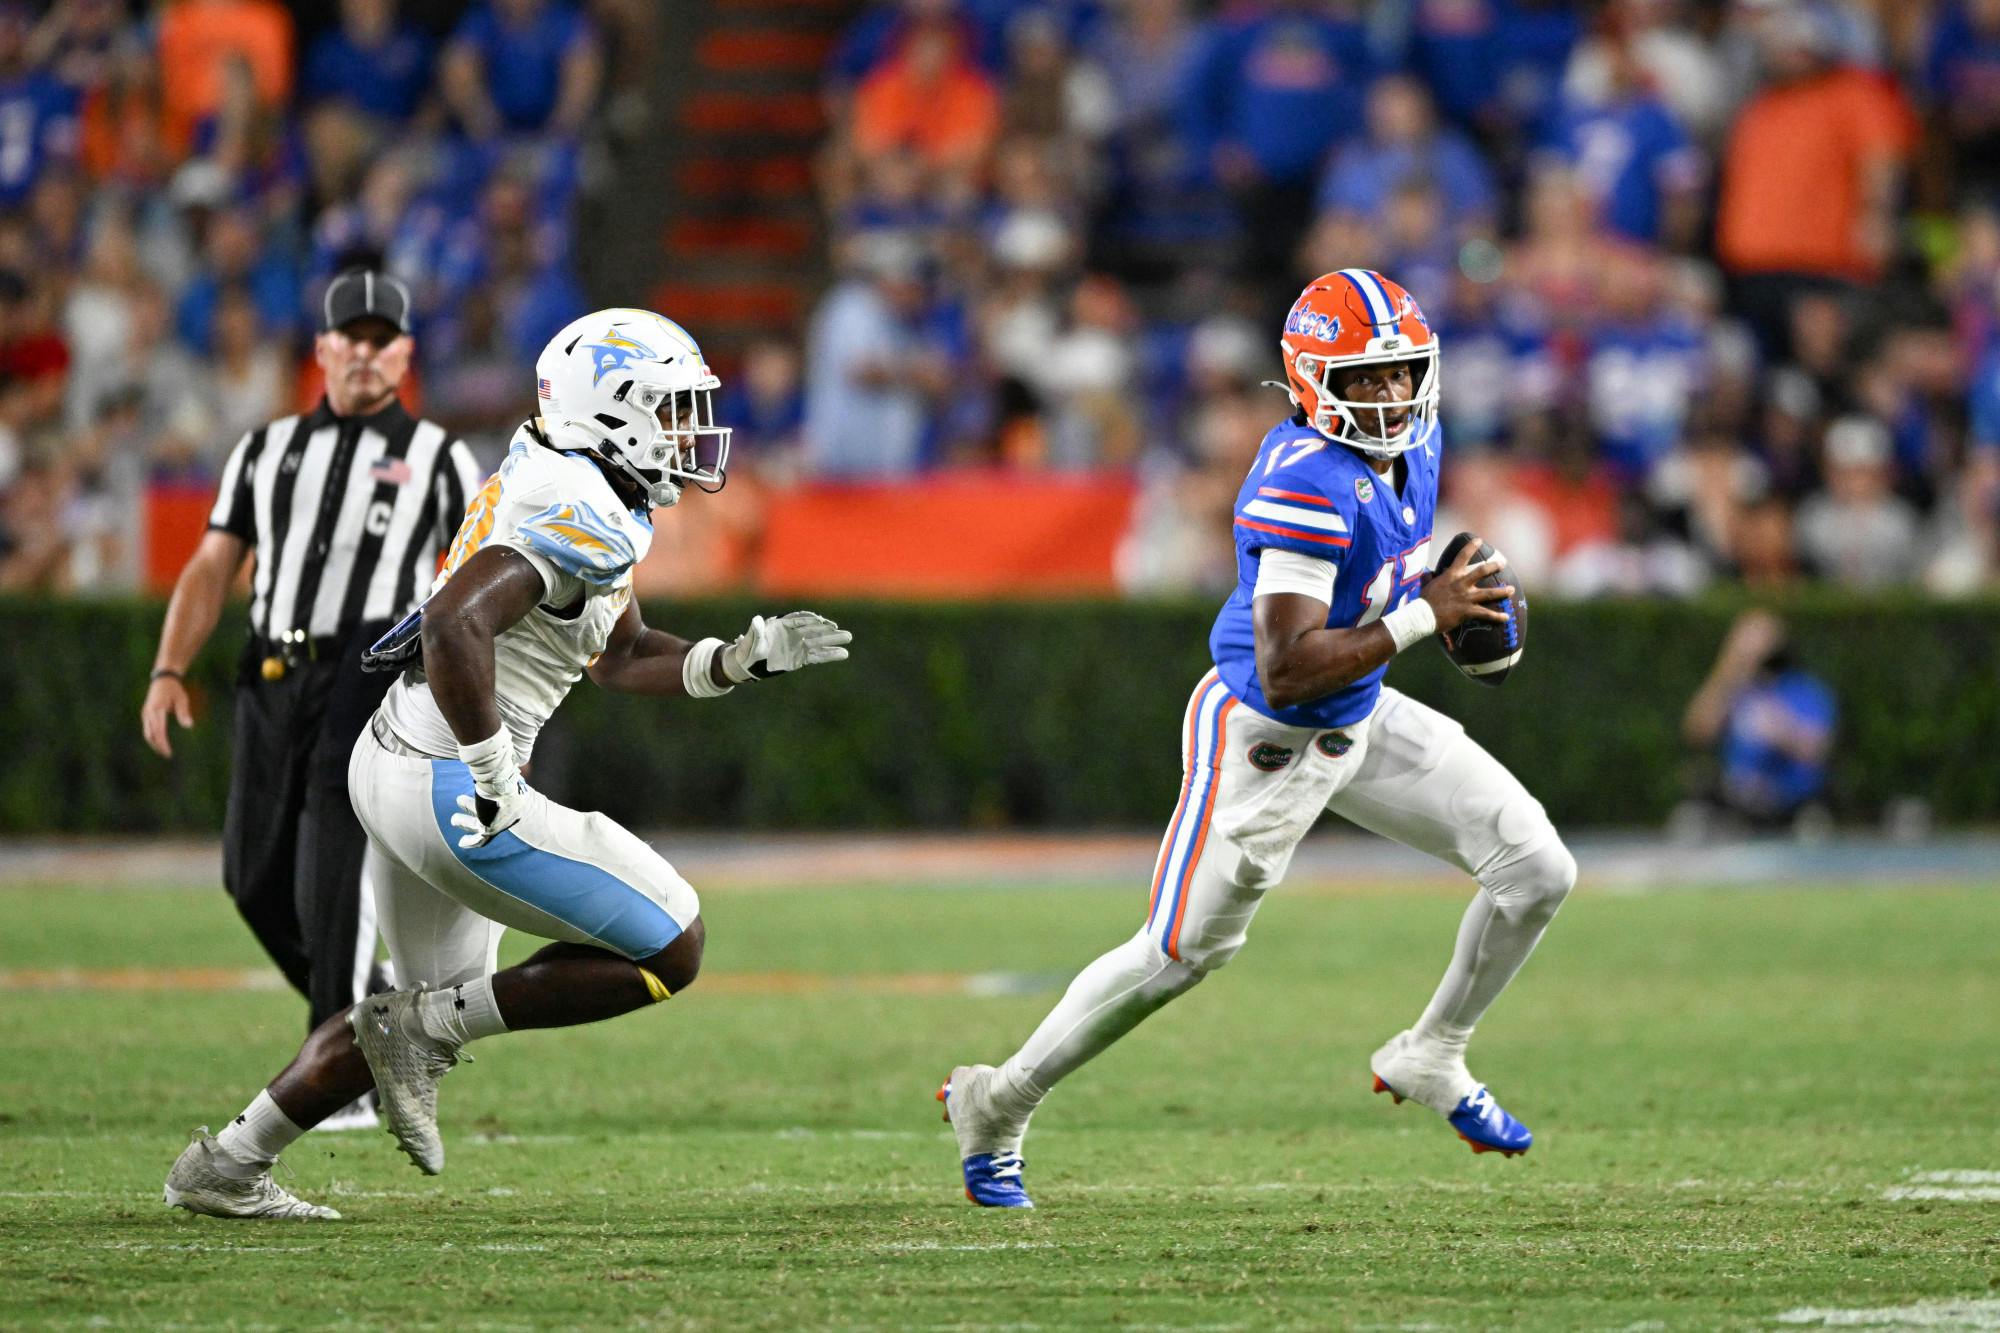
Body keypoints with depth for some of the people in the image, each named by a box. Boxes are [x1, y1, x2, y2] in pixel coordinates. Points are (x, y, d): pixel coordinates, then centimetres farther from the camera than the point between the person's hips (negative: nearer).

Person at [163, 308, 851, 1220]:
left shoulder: (559, 487, 13)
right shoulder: (581, 515, -19)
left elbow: (621, 658, 23)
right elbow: (457, 626, -31)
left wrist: (748, 657, 12)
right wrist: (496, 787, -23)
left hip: (391, 762, 10)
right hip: (449, 791, -10)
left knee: (439, 1005, 25)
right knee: (670, 953, -2)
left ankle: (226, 1166, 27)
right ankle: (424, 1030, 0)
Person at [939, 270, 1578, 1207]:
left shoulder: (1412, 442, -2)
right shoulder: (1307, 484, -30)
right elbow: (1285, 672, -34)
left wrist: (1445, 594, 1)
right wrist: (1421, 617, -33)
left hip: (1361, 721, 8)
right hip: (1264, 741, -8)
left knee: (1537, 869, -1)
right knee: (1178, 953, 0)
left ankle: (1431, 1059, 19)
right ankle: (994, 1108, 18)